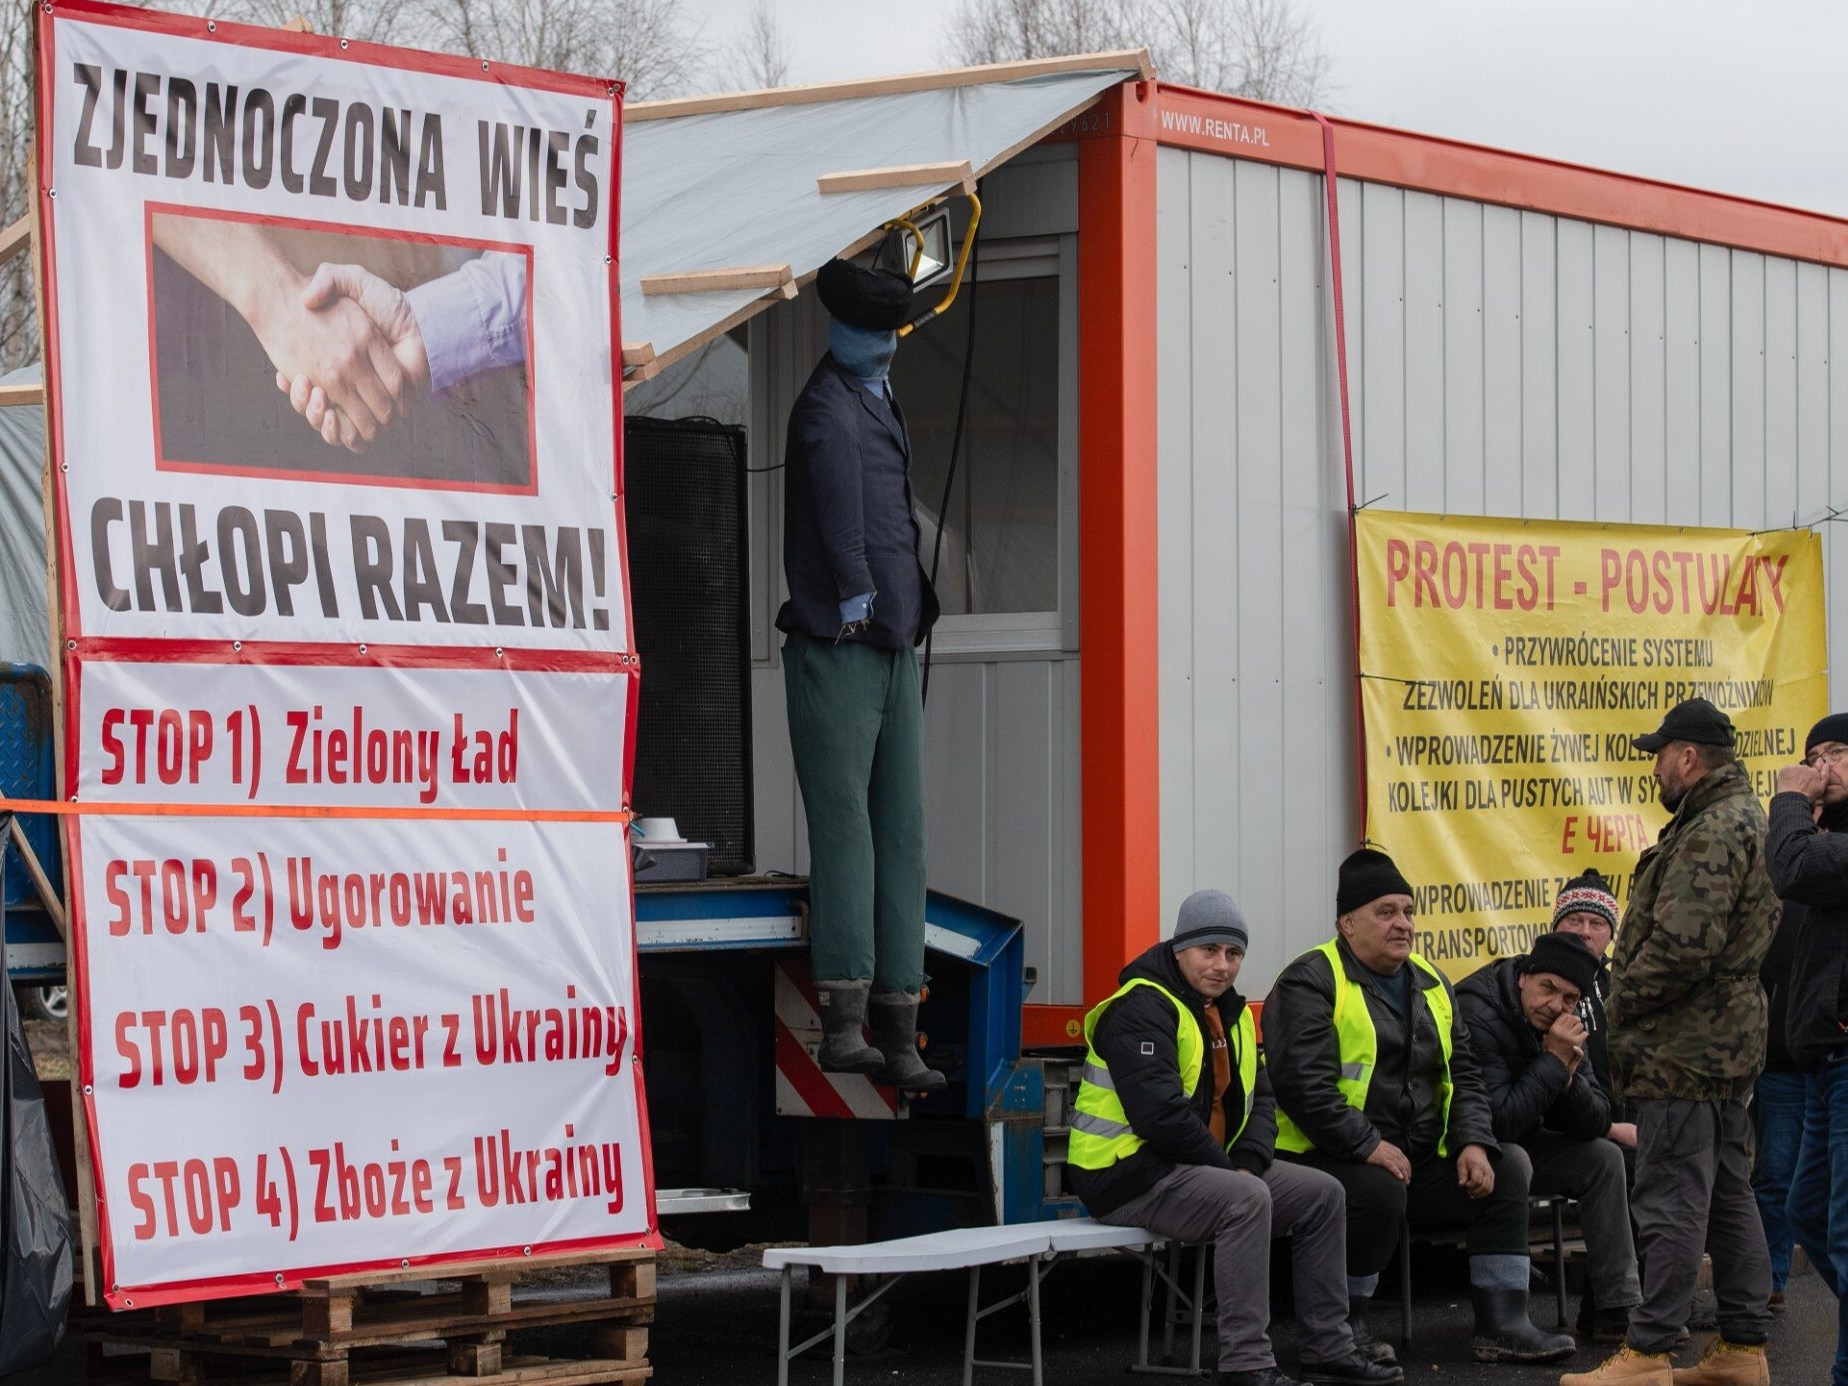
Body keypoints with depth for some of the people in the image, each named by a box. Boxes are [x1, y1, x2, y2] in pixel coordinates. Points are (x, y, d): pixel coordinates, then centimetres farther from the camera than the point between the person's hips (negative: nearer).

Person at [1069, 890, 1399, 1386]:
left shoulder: (1230, 1012, 14)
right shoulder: (1142, 1009, -17)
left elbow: (1259, 1099, 13)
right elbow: (1160, 1114, -26)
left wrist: (1250, 1162, -8)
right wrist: (1229, 1169, -17)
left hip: (1207, 1165, 10)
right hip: (1129, 1175, -10)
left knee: (1321, 1194, 2)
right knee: (1246, 1199, -33)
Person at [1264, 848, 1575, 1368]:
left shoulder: (1430, 984, 16)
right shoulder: (1311, 983, -9)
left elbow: (1462, 1074, 17)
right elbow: (1303, 1082, -20)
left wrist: (1473, 1142, -2)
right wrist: (1369, 1147, -25)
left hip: (1420, 1157, 8)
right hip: (1329, 1158, -8)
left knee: (1505, 1171, -6)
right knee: (1378, 1189, -36)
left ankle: (1501, 1325, -4)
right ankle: (1344, 1326, -16)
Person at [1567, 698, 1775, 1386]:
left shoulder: (1712, 833, -18)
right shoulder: (1746, 818, 17)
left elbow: (1682, 944, -27)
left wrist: (1622, 1001, -11)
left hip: (1682, 1048, -11)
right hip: (1728, 1044, 11)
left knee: (1672, 1202, -8)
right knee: (1728, 1196, 13)